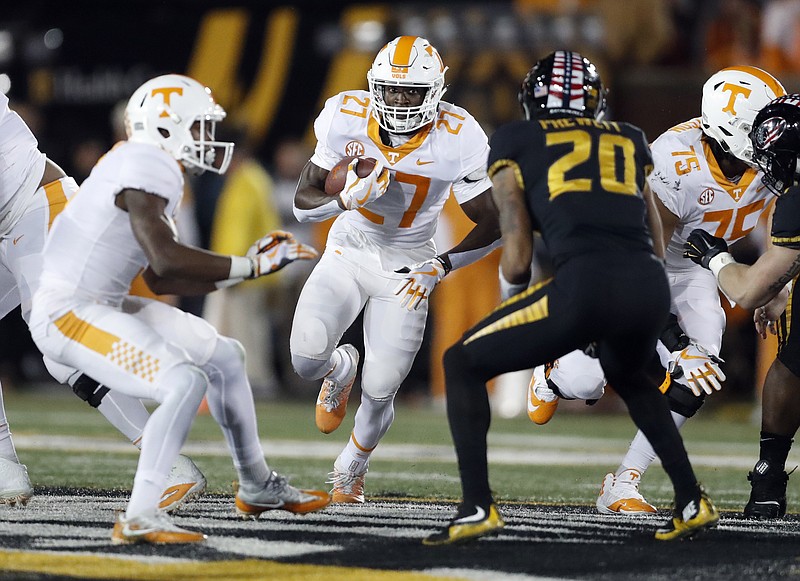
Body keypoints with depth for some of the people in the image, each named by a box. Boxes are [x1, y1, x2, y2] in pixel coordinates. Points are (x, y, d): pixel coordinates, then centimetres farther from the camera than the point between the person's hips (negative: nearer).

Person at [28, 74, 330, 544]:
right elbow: (167, 260, -30)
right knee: (186, 382, -25)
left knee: (226, 356, 17)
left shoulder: (157, 172, 13)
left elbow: (160, 281, 15)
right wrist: (249, 267, -20)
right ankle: (140, 518, -25)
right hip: (68, 313, -11)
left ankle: (257, 487, 32)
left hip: (106, 306, 11)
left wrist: (245, 267, 11)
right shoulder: (146, 169, -19)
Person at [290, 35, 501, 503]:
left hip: (406, 267, -1)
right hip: (349, 253, 1)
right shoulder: (347, 118, -17)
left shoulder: (457, 141, -20)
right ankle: (341, 368, 23)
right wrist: (348, 199, -31)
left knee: (379, 391, -3)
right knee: (307, 360, -19)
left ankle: (353, 466, 33)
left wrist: (441, 267, -23)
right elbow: (304, 203, -11)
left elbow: (492, 227, -11)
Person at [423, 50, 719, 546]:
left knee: (463, 364, 15)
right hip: (651, 284, 5)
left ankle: (478, 508, 1)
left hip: (584, 281, -4)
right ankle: (693, 502, 29)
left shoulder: (516, 141, 16)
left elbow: (517, 258, 12)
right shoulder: (630, 139, 27)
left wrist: (512, 300, 32)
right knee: (627, 374, 38)